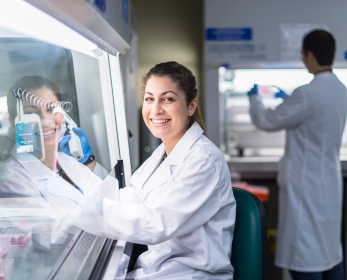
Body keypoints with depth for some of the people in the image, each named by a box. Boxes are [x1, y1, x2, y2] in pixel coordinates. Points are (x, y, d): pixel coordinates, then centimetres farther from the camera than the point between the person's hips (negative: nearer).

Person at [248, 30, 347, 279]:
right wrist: (288, 100, 34)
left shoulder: (308, 94, -21)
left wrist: (254, 98, 9)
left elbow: (267, 122, -10)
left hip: (305, 186, -9)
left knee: (304, 259, -2)